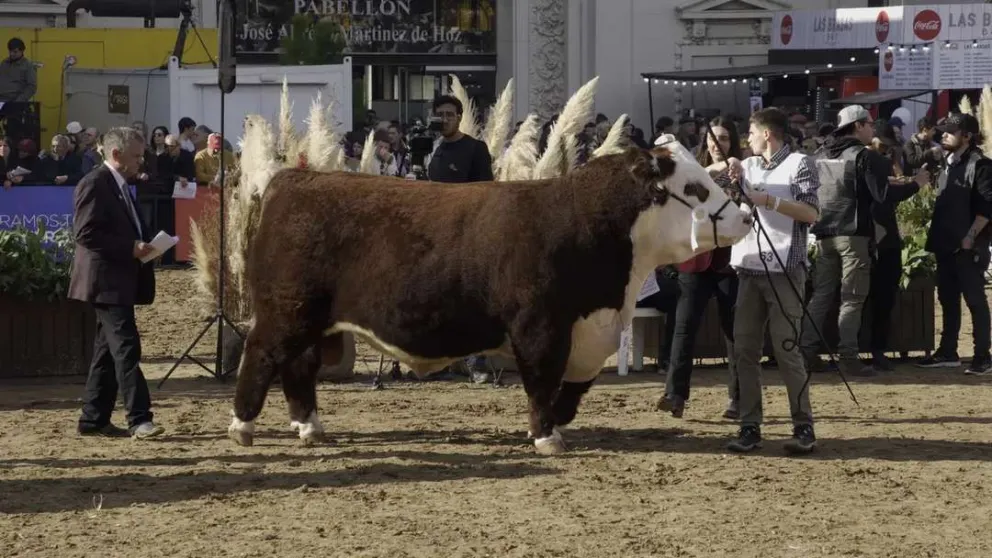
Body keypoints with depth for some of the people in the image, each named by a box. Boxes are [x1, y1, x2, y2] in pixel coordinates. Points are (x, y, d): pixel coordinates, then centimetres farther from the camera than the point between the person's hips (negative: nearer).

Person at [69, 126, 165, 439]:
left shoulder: (120, 186, 19)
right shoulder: (95, 184, -12)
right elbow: (85, 233, -20)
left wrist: (143, 245, 9)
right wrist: (130, 248, -21)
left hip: (121, 281, 10)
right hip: (106, 281, -10)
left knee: (108, 350, 11)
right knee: (126, 347, -14)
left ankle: (94, 420, 16)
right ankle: (139, 419, -17)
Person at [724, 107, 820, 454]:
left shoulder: (799, 164, 0)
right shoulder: (748, 166, 17)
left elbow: (811, 213, -9)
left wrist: (768, 200, -14)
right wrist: (732, 176, -4)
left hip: (784, 270, -6)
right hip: (749, 269, 6)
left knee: (786, 350, -8)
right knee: (745, 350, 2)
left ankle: (804, 428, -3)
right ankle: (750, 427, 6)